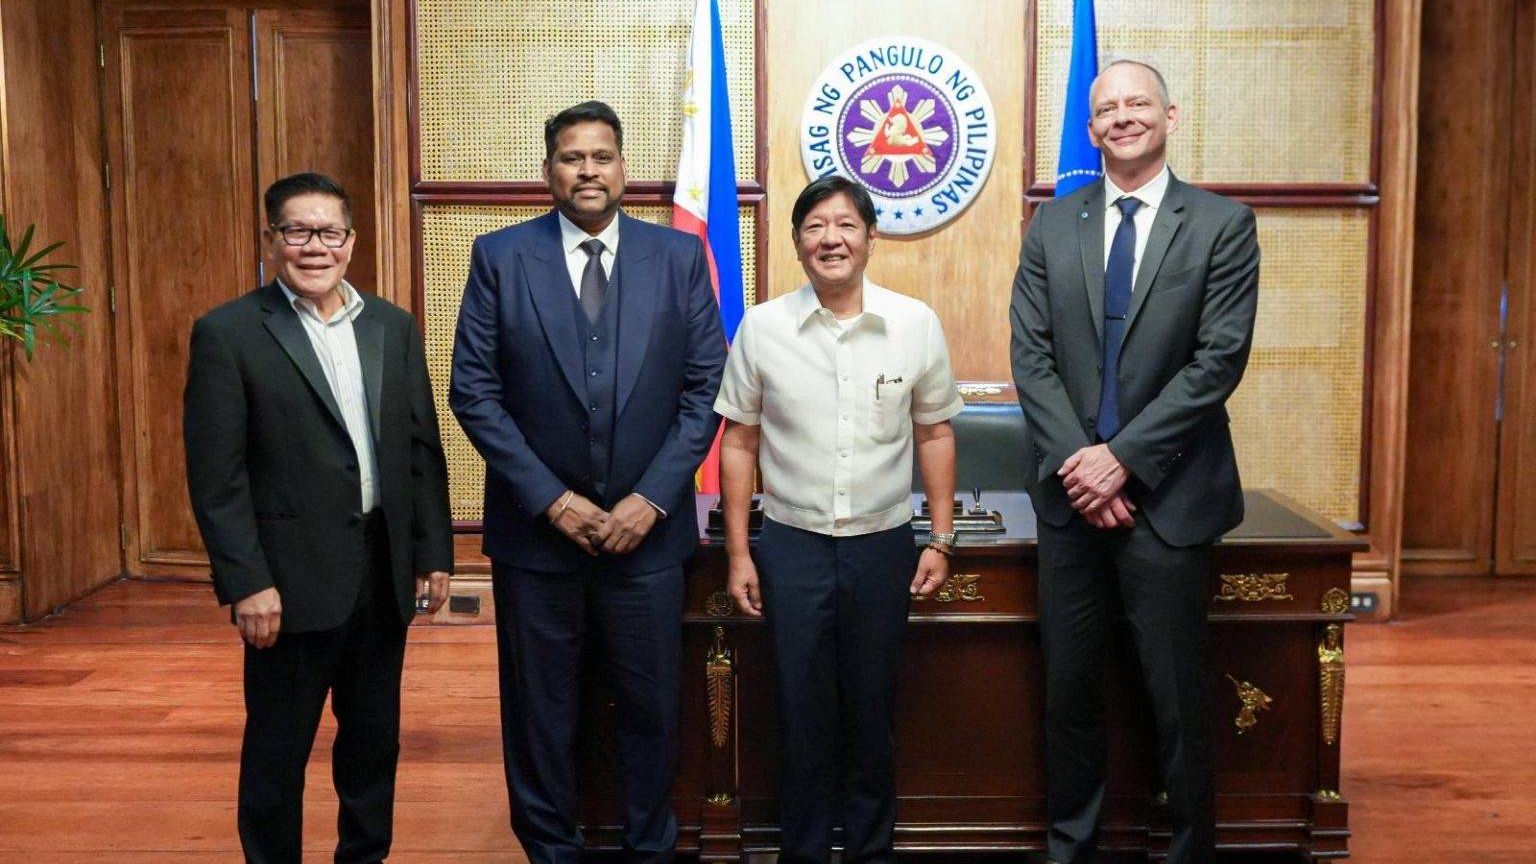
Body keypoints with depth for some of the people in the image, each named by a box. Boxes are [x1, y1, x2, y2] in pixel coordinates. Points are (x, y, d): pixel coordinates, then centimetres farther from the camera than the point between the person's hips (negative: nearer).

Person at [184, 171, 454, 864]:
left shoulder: (393, 327, 7)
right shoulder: (227, 333, -7)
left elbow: (423, 450, 9)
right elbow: (215, 475, -10)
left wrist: (433, 553, 5)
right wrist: (246, 582, -15)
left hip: (385, 568, 5)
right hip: (293, 576, -4)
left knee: (374, 737, 17)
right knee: (278, 748, 9)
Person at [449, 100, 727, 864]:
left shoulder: (679, 255, 1)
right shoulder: (499, 257, -2)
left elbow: (705, 387, 0)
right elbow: (473, 391, -5)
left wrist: (652, 497, -10)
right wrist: (552, 499, -11)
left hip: (647, 527, 1)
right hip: (535, 526, 0)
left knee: (651, 707, 12)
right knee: (539, 712, 12)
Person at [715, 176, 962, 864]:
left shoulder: (916, 324, -2)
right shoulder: (761, 328, -3)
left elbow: (935, 434, 7)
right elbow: (739, 443, 3)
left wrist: (941, 540, 5)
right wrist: (738, 554, 2)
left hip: (884, 544, 1)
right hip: (792, 544, 0)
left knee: (873, 710, 12)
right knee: (802, 711, 8)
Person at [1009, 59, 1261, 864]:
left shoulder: (1222, 224, -1)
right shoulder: (1052, 224, 8)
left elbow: (1219, 360, -9)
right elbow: (1031, 354, 1)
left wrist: (1123, 457, -14)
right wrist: (1077, 461, -11)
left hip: (1168, 495, -3)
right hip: (1071, 490, 3)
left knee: (1177, 698, 7)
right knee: (1070, 689, 11)